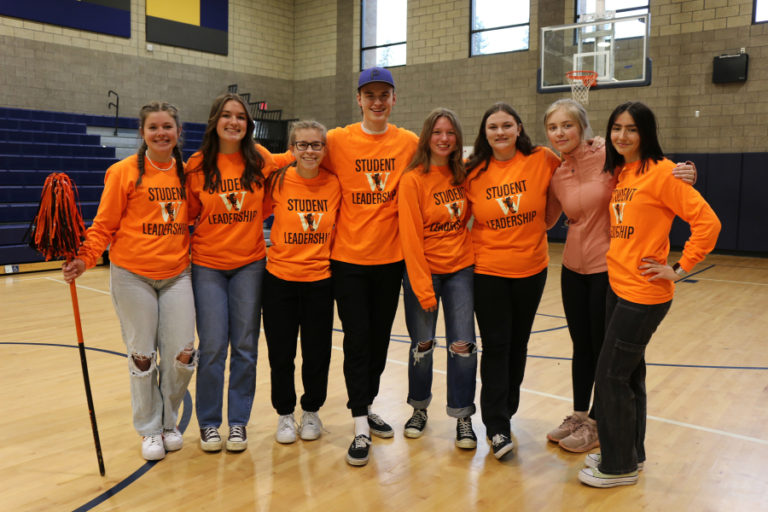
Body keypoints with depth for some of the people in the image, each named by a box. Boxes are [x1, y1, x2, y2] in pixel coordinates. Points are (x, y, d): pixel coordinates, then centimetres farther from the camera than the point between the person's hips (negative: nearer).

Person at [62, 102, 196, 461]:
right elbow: (104, 224, -4)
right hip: (133, 275, -3)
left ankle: (169, 422, 25)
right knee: (142, 356, 5)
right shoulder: (124, 172, -5)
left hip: (177, 274, 3)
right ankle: (149, 429, 24)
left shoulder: (185, 173, 7)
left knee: (182, 355, 1)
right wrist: (85, 258, -16)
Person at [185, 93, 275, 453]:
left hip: (249, 264, 1)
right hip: (207, 264, -1)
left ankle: (239, 421, 20)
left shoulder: (261, 160, -1)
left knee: (245, 347, 6)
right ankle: (208, 422, 18)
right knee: (213, 348, 0)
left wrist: (248, 223, 5)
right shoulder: (197, 165, -3)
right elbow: (190, 213, 8)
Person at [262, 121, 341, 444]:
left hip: (320, 280, 1)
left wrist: (332, 257, 1)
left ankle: (312, 411, 33)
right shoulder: (278, 181, -5)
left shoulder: (334, 184, -3)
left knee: (317, 354, 9)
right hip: (280, 279, 0)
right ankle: (285, 414, 30)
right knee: (280, 354, 9)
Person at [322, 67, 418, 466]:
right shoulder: (338, 140, -3)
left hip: (390, 257, 2)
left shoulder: (410, 143, 2)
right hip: (349, 257, -2)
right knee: (356, 339, -1)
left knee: (379, 338, 13)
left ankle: (367, 407, 32)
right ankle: (360, 428, 7)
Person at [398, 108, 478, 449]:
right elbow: (410, 236, -12)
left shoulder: (462, 174, 4)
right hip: (423, 270, -3)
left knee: (463, 344, -2)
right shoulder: (413, 179, -9)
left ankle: (463, 416, 14)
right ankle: (419, 408, 27)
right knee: (422, 345, 4)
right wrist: (422, 286, -14)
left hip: (460, 268, 3)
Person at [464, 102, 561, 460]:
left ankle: (506, 411, 31)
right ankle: (497, 427, 6)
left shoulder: (542, 160, -6)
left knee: (517, 344, 13)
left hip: (530, 269, 1)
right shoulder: (473, 172, -3)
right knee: (495, 345, -2)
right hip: (488, 271, -1)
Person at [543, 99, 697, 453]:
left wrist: (685, 174, -27)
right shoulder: (556, 176, 4)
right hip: (574, 270, 5)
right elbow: (545, 220, 13)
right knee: (581, 346, 17)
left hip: (608, 270, -5)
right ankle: (578, 417, 33)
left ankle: (596, 425, 26)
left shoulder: (608, 157, -12)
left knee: (603, 349, 8)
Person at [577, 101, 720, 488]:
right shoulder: (618, 173, 10)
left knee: (611, 376, -2)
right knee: (628, 373, 17)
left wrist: (680, 269, -14)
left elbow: (707, 221, -18)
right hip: (617, 287, 8)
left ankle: (620, 466, 15)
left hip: (643, 293, -8)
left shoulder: (660, 172, -14)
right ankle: (630, 452, 33)